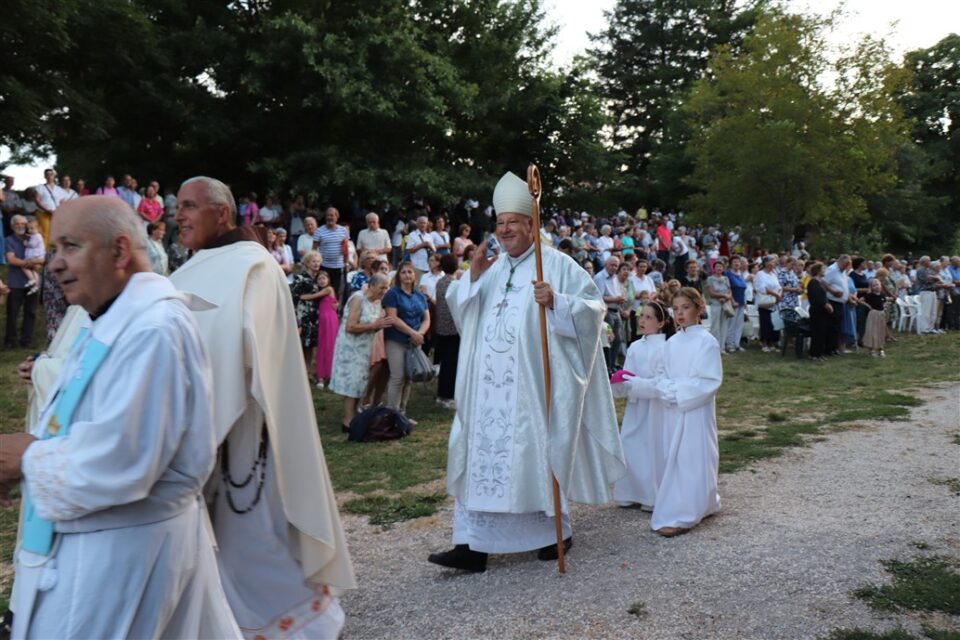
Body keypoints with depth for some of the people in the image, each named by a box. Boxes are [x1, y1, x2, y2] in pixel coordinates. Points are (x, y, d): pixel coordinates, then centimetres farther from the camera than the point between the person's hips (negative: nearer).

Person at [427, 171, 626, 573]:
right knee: (481, 454, 3)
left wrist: (556, 301, -24)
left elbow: (594, 307, -8)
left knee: (538, 453, 5)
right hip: (488, 384, 5)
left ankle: (557, 531, 27)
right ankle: (473, 544, 9)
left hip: (534, 385, -5)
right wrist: (472, 277, -4)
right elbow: (458, 308, 13)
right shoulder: (490, 267, 15)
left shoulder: (556, 264, -2)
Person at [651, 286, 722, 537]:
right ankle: (699, 505, 26)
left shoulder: (707, 341, -10)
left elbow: (711, 381, -14)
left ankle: (680, 516, -2)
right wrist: (667, 390, -8)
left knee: (690, 459, -4)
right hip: (673, 409, 7)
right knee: (675, 458, 11)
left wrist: (679, 392, -18)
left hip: (696, 410, -7)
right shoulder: (672, 343, 8)